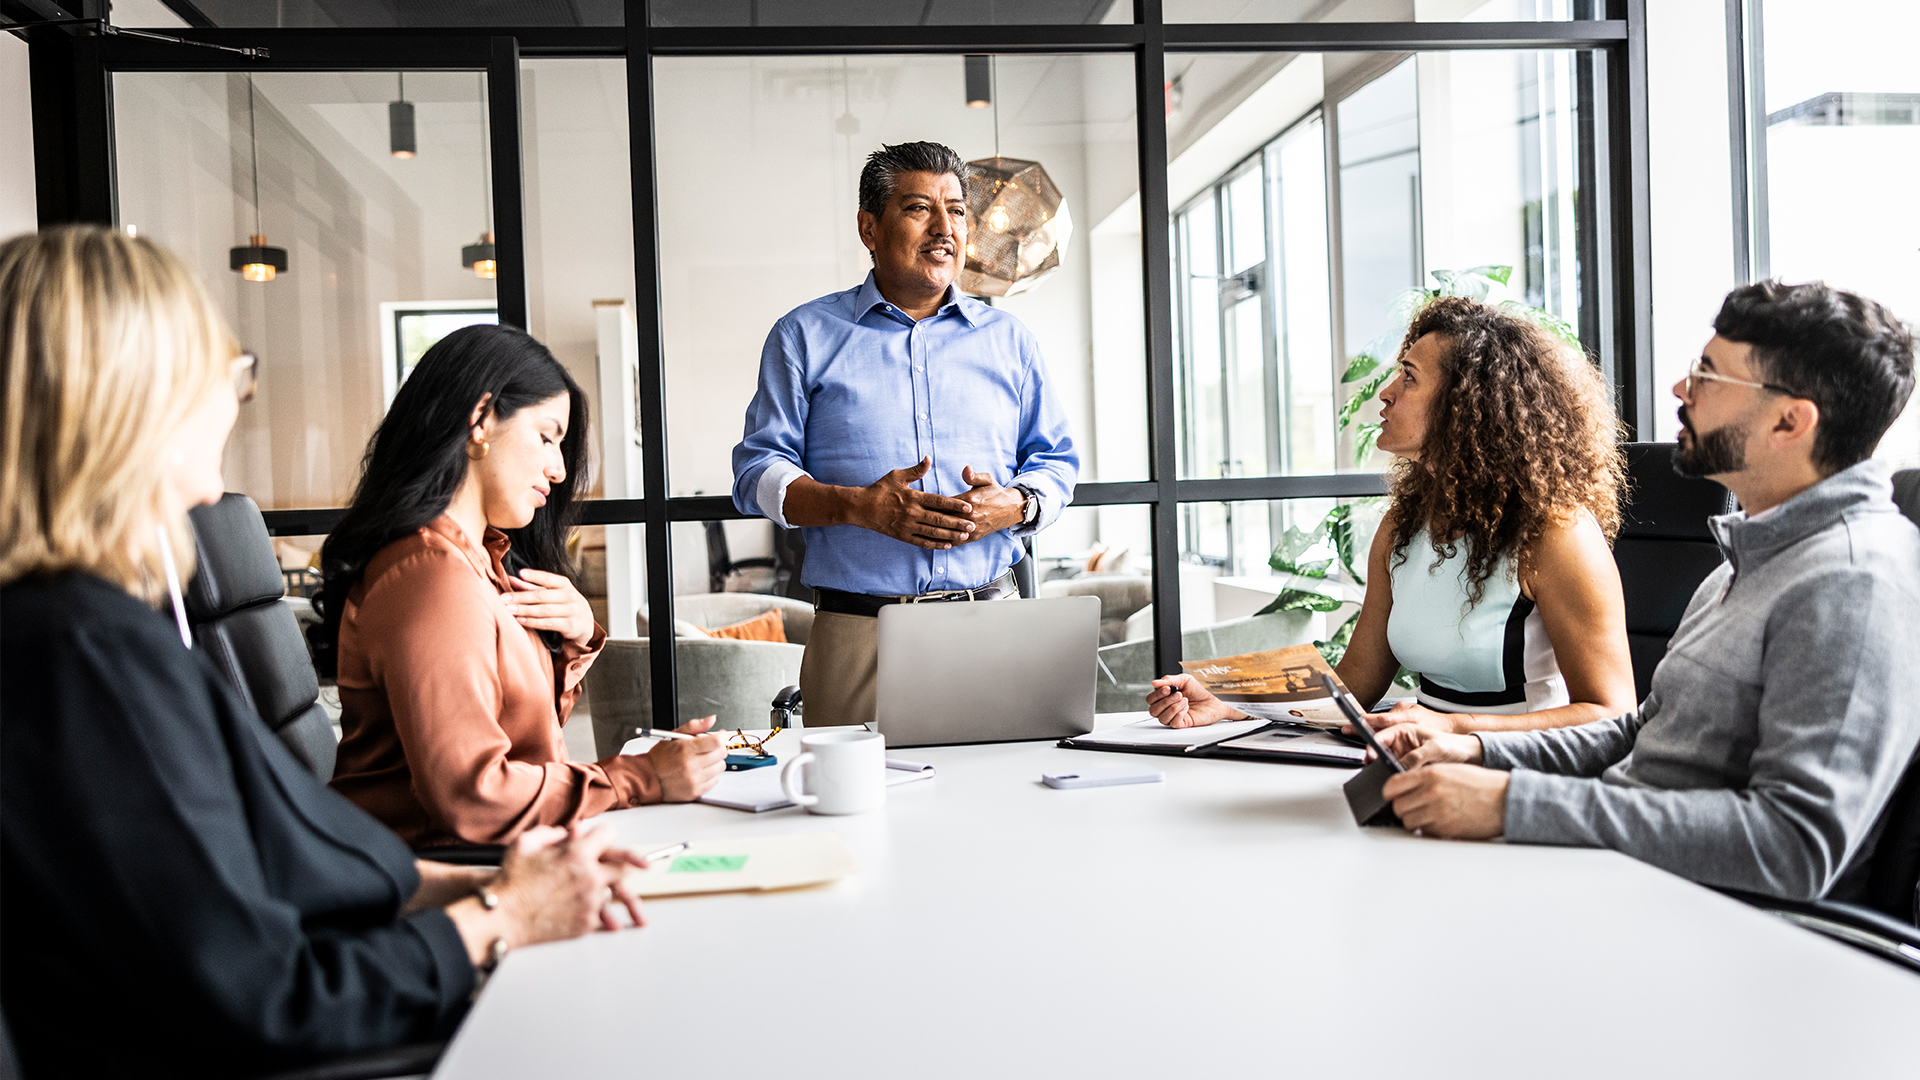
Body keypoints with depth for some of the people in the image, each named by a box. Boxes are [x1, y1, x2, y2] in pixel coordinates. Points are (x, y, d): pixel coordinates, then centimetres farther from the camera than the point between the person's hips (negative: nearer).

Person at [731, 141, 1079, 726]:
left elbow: (1055, 460, 16)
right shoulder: (805, 336, 8)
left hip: (992, 617, 2)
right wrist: (858, 506, -13)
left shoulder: (1009, 338, 15)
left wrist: (1015, 506, -7)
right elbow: (759, 471, 3)